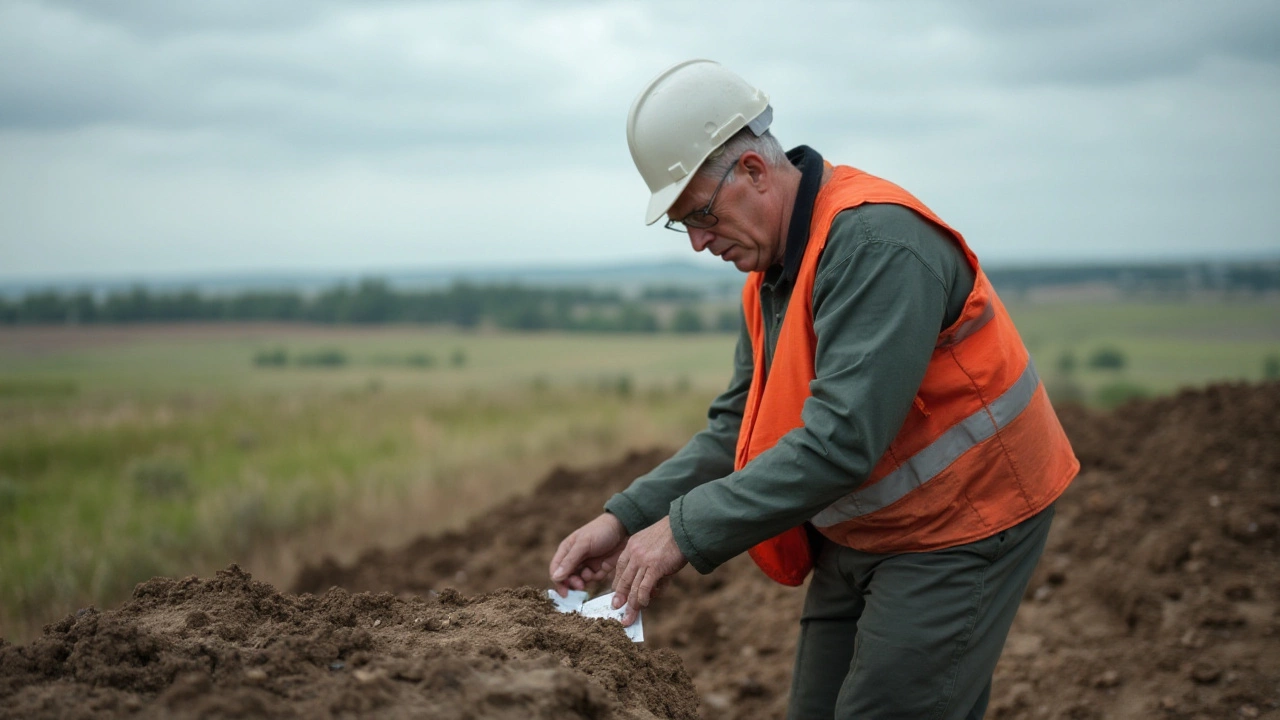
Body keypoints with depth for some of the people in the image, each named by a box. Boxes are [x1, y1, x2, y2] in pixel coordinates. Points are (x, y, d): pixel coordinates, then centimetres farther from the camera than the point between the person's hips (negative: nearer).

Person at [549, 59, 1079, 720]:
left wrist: (688, 531, -30)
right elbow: (737, 427, 7)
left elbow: (843, 439, -34)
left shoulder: (877, 243, -26)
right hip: (859, 535, 9)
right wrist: (627, 517, -7)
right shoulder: (772, 269, 5)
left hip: (956, 535, -9)